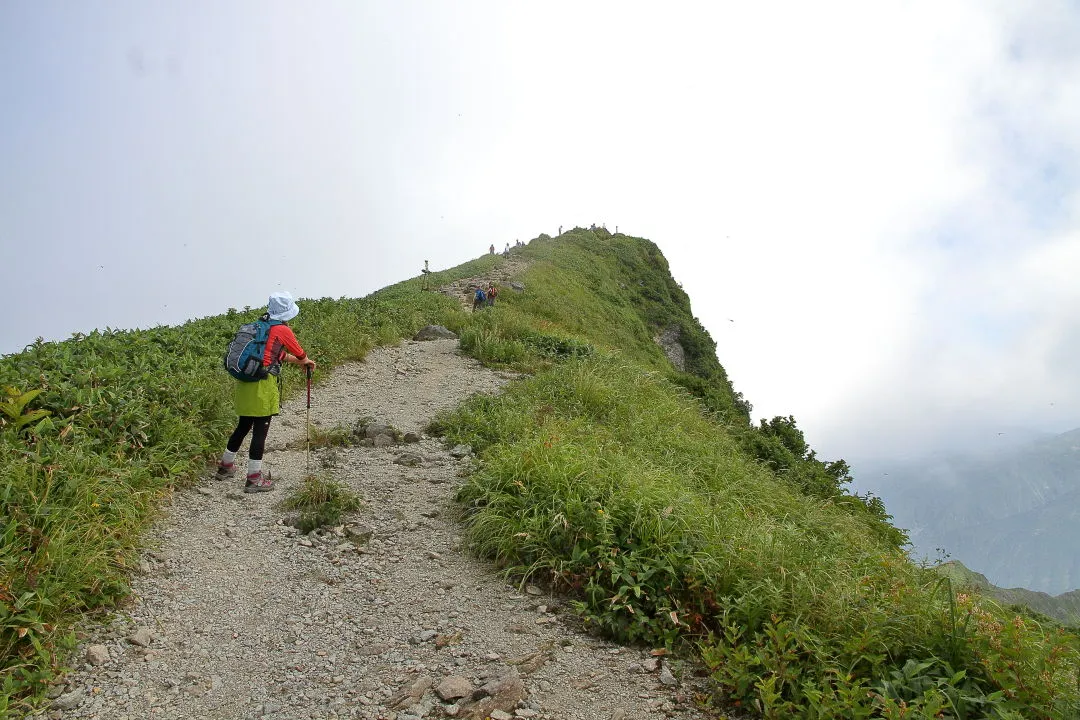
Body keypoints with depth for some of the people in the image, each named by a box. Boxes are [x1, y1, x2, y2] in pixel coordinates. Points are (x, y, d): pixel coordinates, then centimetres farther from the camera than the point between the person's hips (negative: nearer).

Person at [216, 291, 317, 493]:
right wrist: (307, 362, 26)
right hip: (262, 386, -8)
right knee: (260, 431, 1)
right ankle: (254, 479, 8)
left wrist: (300, 362, 31)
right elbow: (300, 355, 4)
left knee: (243, 426, 22)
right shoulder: (283, 330, -8)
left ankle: (226, 465, 36)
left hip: (244, 383, 8)